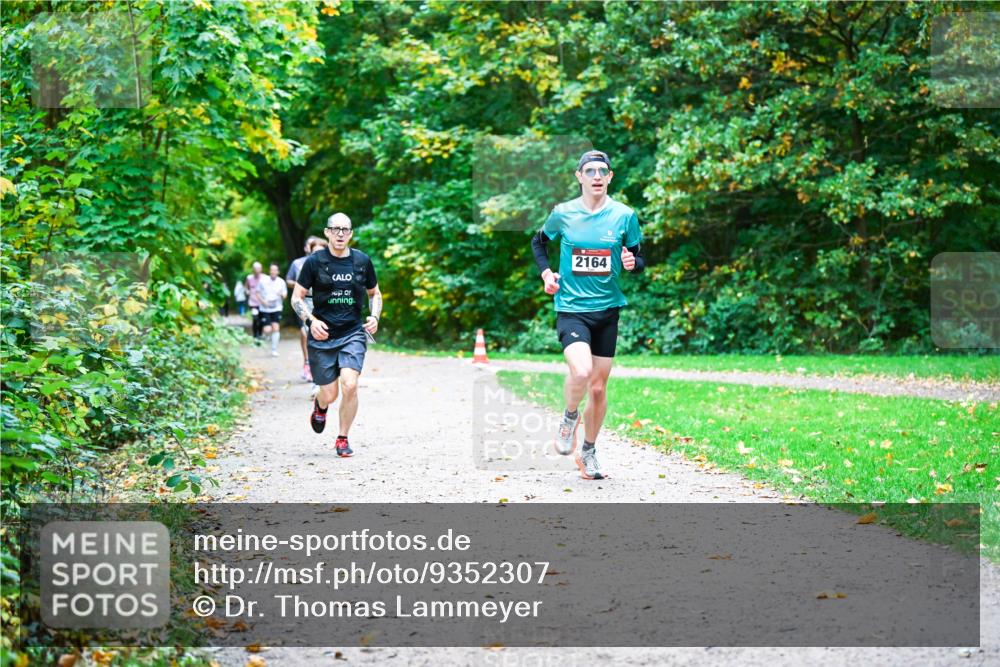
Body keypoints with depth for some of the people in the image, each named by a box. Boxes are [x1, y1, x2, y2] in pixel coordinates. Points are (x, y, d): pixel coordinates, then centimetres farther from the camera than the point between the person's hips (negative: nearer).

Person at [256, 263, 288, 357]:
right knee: (267, 331, -8)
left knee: (276, 328, -11)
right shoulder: (263, 281, -4)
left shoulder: (281, 282, -1)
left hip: (277, 309, 1)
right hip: (265, 309, -1)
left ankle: (274, 350, 1)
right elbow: (257, 293, 5)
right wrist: (262, 301, -12)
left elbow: (285, 294, 5)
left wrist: (282, 295, -19)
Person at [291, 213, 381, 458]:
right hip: (322, 336, -1)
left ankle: (343, 439, 1)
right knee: (330, 394, 2)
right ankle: (320, 405, 43)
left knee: (350, 385, -20)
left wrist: (375, 317, 1)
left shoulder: (362, 261, 5)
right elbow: (297, 297, 1)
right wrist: (311, 320, -15)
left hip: (353, 334, 1)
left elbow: (375, 293, 19)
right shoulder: (314, 261, -2)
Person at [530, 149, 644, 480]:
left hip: (607, 309, 2)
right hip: (571, 308, -2)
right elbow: (539, 241, 17)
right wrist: (546, 272, 2)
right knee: (581, 372, -26)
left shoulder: (624, 215, 0)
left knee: (599, 386, 8)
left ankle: (588, 453, 26)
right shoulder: (563, 213, -2)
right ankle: (570, 417, 6)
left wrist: (633, 263, -14)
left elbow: (638, 258, 9)